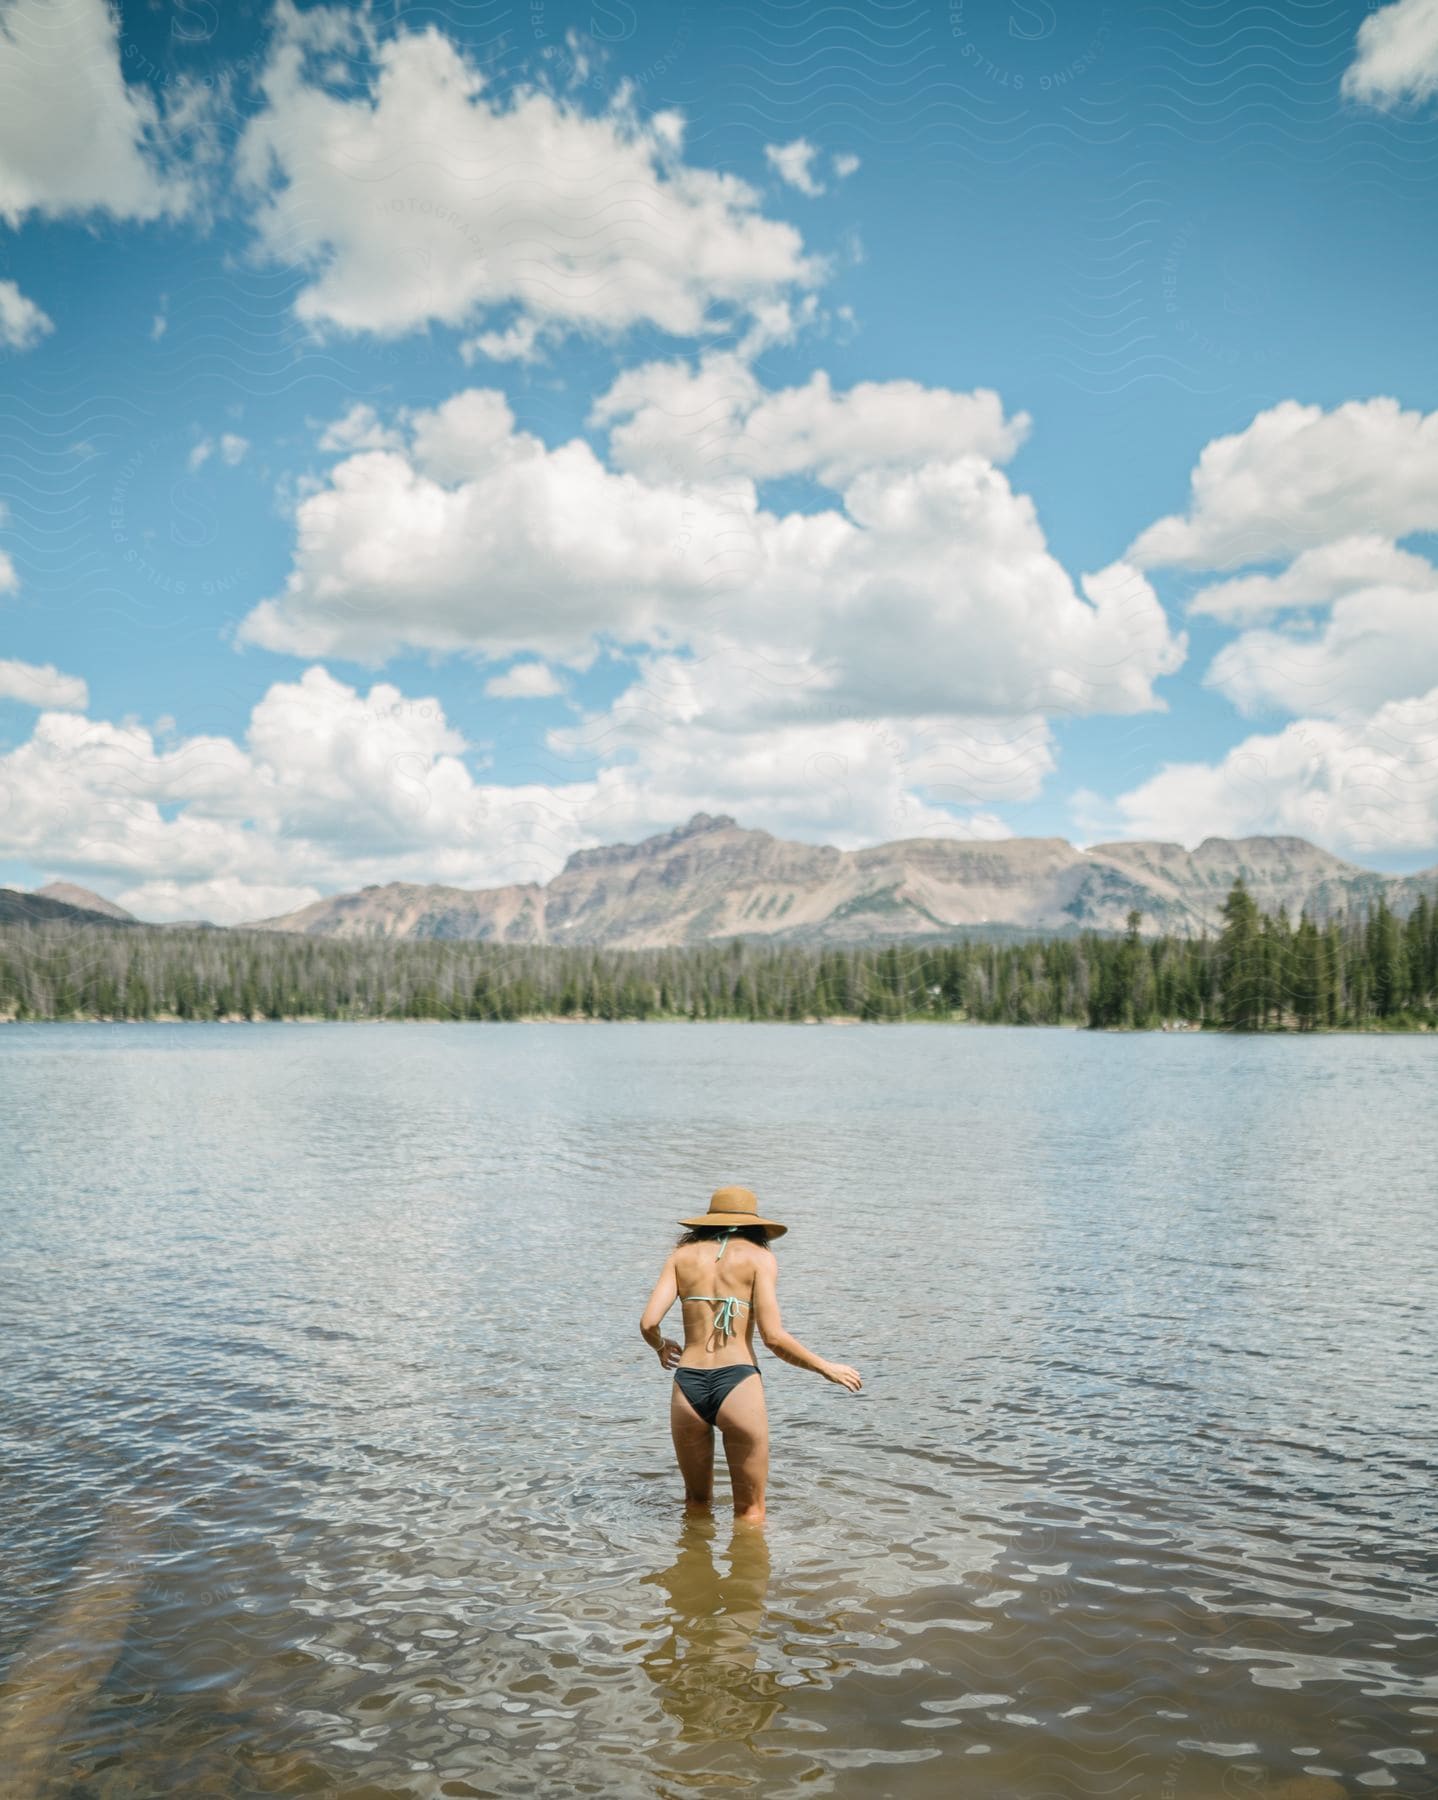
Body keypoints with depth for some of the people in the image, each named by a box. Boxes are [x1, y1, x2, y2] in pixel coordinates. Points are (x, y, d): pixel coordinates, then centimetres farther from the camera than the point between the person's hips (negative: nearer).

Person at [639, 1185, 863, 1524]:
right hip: (737, 1383, -3)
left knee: (696, 1501, 23)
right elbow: (773, 1337, -7)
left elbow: (649, 1323, 0)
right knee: (750, 1512, 12)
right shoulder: (759, 1257, 4)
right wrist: (827, 1369, 6)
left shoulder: (683, 1255, 11)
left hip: (687, 1385, 3)